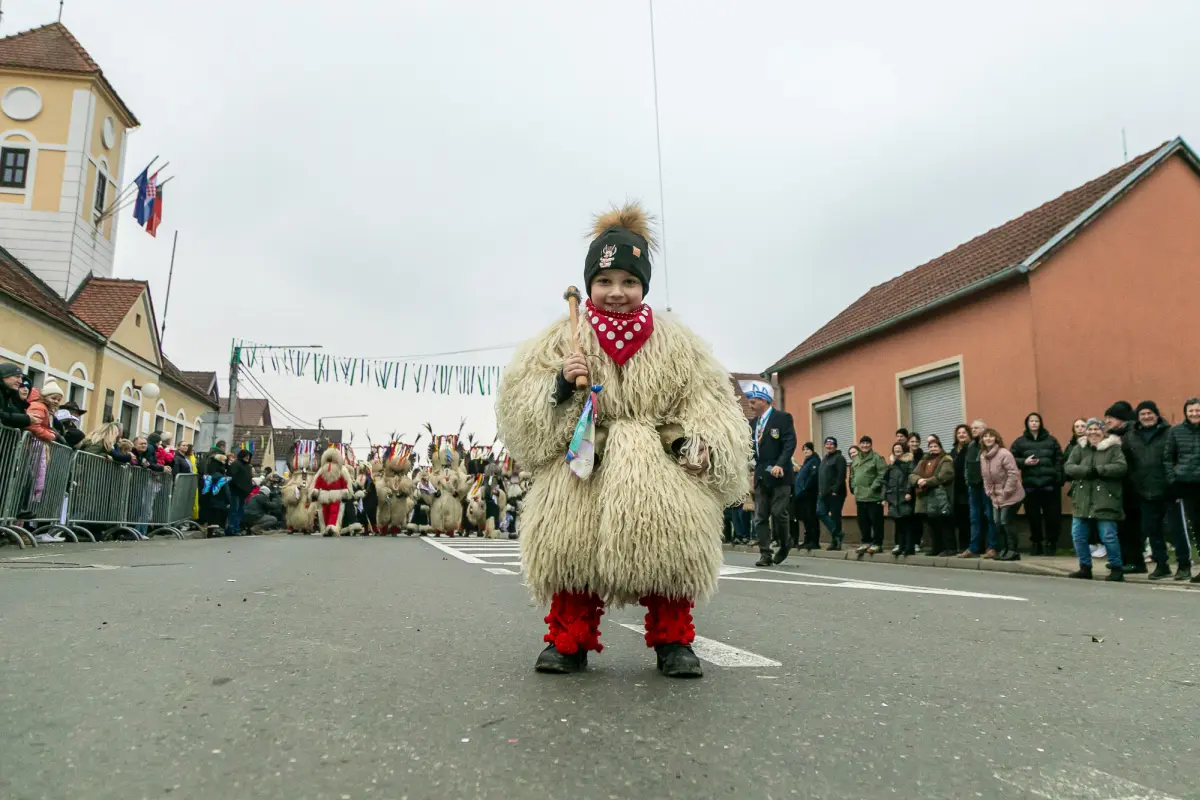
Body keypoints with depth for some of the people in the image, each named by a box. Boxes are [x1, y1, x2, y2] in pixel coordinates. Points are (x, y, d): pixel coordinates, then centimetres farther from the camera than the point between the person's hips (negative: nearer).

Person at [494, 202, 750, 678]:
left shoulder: (673, 341, 7)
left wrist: (700, 443, -14)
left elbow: (707, 397, 5)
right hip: (581, 468, 0)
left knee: (670, 549, -10)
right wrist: (559, 384, -17)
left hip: (659, 472, 0)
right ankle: (570, 641, 17)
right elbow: (516, 405, 3)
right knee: (572, 547, -7)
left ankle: (672, 642, 14)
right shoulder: (564, 338, 5)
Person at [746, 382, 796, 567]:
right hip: (760, 476, 6)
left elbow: (790, 443, -13)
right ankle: (765, 554, 6)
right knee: (760, 517, 2)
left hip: (779, 475, -6)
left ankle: (785, 544, 21)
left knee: (778, 513, -4)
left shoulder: (782, 417, -4)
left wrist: (780, 464, -24)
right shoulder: (753, 423, 15)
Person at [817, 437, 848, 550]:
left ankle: (835, 541, 4)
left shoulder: (839, 458, -5)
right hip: (823, 493, 8)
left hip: (835, 494, -8)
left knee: (835, 516, -3)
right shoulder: (824, 459, 21)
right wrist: (820, 490, 15)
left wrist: (835, 490, -21)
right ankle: (837, 534, 4)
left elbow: (841, 476, -15)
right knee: (820, 513, -3)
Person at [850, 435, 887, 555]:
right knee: (863, 521, 12)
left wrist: (873, 487, -16)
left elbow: (882, 475, -13)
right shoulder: (855, 459, 16)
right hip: (860, 496, 7)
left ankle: (877, 543, 6)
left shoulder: (877, 457, -6)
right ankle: (866, 542, 21)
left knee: (876, 521, -2)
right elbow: (852, 475, 21)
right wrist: (854, 488, 9)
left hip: (874, 496, -7)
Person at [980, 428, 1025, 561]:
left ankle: (1014, 551, 2)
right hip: (996, 496, 8)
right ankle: (1004, 550, 17)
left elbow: (1013, 474, -22)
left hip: (1011, 495, -8)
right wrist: (990, 493, 5)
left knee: (1006, 522, -9)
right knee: (997, 523, 7)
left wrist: (1005, 493, -19)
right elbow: (985, 477, 13)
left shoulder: (1004, 453, -19)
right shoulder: (982, 456, 6)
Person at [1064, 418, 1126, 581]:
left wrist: (1098, 470, -20)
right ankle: (1085, 567, 21)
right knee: (1078, 535, 7)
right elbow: (1068, 467, -2)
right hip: (1082, 500, 5)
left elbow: (1121, 467, -15)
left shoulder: (1114, 448, -1)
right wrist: (1087, 470, -18)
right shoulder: (1080, 448, 10)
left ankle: (1116, 568, 14)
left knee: (1108, 537, -4)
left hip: (1105, 501, -4)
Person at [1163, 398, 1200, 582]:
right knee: (1180, 525, -2)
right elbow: (1168, 457, 6)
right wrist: (1171, 479, -3)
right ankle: (1184, 564, 7)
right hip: (1182, 484, 0)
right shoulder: (1176, 431, 5)